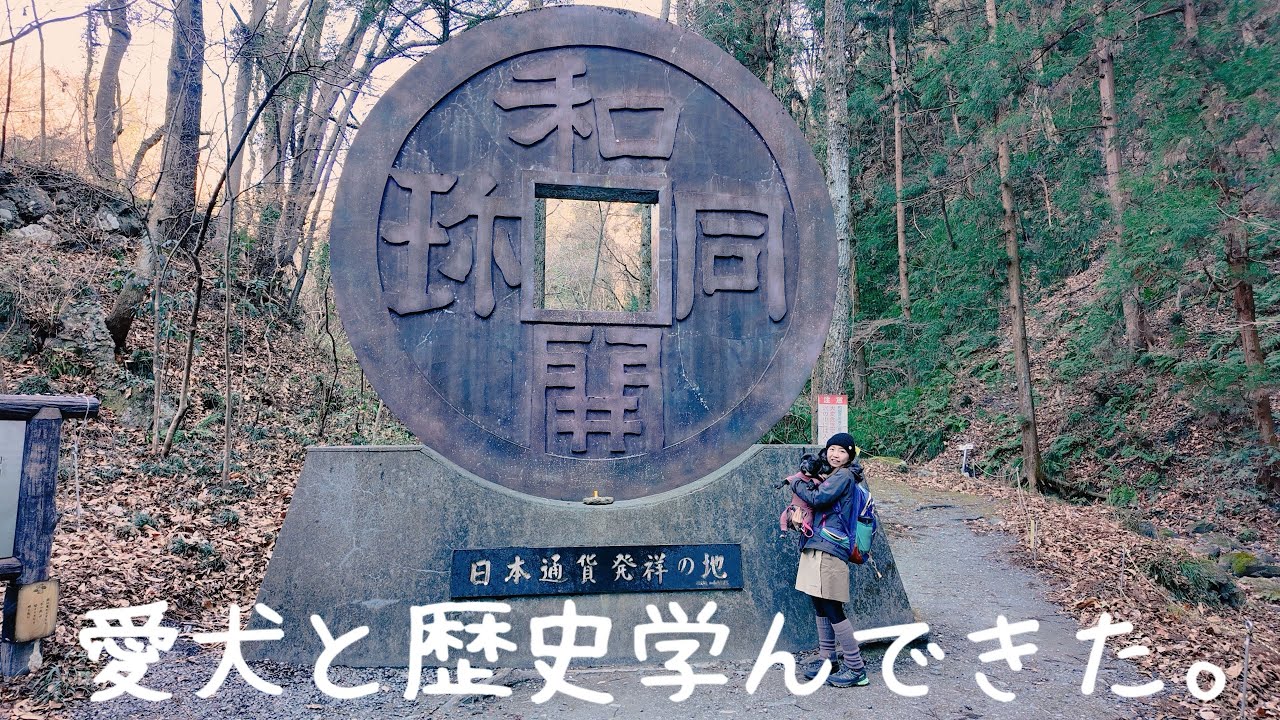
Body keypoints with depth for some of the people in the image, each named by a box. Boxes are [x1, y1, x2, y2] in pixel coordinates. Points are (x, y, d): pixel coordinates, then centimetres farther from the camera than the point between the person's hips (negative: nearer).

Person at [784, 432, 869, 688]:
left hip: (830, 549, -9)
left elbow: (818, 498, -18)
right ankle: (826, 659, 23)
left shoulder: (844, 476, -8)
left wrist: (795, 484, -3)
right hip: (816, 547, 9)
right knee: (821, 606, 14)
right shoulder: (831, 476, 21)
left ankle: (856, 668, -1)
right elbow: (818, 502, 23)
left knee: (832, 609, -8)